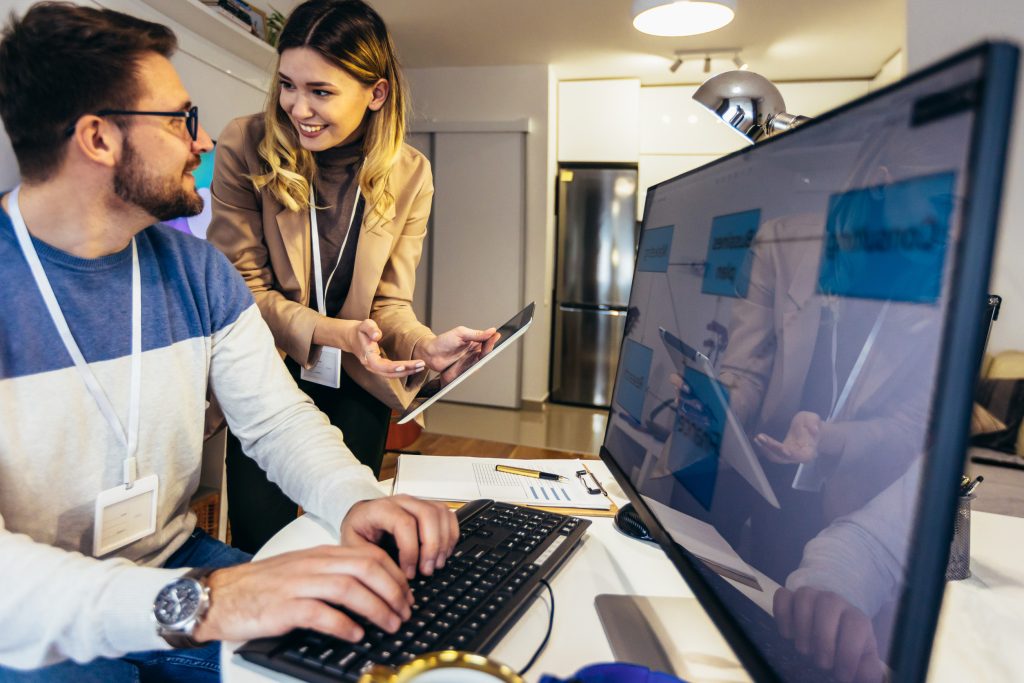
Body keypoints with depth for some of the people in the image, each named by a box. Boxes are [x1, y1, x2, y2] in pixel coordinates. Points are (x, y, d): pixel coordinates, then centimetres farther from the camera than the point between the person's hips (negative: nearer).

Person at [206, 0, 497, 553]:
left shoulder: (409, 176, -8)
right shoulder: (245, 148, -12)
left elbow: (390, 301, -5)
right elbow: (240, 285, -11)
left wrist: (425, 346, -28)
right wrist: (331, 330, -26)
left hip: (357, 384, 2)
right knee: (260, 539, 2)